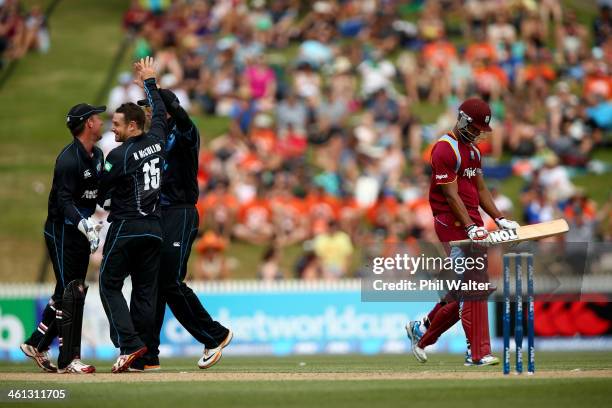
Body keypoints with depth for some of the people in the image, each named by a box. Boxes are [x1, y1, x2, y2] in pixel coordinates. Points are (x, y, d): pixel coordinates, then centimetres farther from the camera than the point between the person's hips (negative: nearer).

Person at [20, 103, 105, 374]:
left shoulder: (97, 155, 9)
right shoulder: (69, 159, -21)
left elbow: (102, 192, 19)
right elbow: (65, 202, -28)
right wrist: (84, 225, -41)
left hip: (82, 230, 9)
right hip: (61, 231, -9)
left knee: (68, 292, 14)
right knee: (71, 292, -9)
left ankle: (37, 344, 25)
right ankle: (69, 360, -7)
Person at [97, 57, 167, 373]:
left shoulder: (119, 155, -13)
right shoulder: (156, 142, 4)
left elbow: (101, 195, -4)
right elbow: (160, 113, 24)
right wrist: (150, 82, 36)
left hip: (125, 227, -6)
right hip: (154, 227, 6)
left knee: (109, 285, 2)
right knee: (146, 290, 7)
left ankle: (129, 344, -14)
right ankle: (145, 355, 4)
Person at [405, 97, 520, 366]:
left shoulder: (473, 150, 19)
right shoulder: (445, 149, -11)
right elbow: (451, 194, -17)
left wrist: (499, 219, 9)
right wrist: (470, 227, -24)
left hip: (472, 222, 9)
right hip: (452, 223, -9)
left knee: (463, 289, 9)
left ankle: (421, 331, 24)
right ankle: (478, 352, -12)